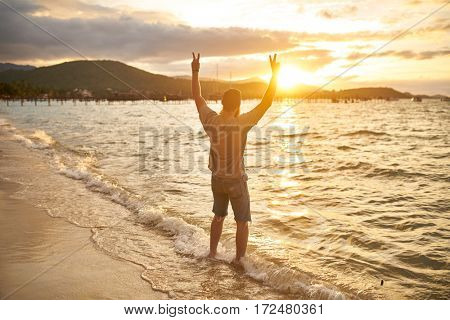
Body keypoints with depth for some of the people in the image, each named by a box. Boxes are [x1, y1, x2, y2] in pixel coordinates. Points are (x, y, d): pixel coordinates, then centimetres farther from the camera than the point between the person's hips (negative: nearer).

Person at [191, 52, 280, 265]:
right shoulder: (242, 123, -21)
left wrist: (195, 72, 14)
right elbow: (267, 102, -18)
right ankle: (239, 261, 16)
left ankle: (212, 253, 35)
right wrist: (274, 74, -12)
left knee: (218, 216, 25)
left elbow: (197, 97, 5)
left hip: (217, 179, 5)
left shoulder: (210, 121, -10)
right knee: (242, 222, 10)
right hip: (236, 180, -5)